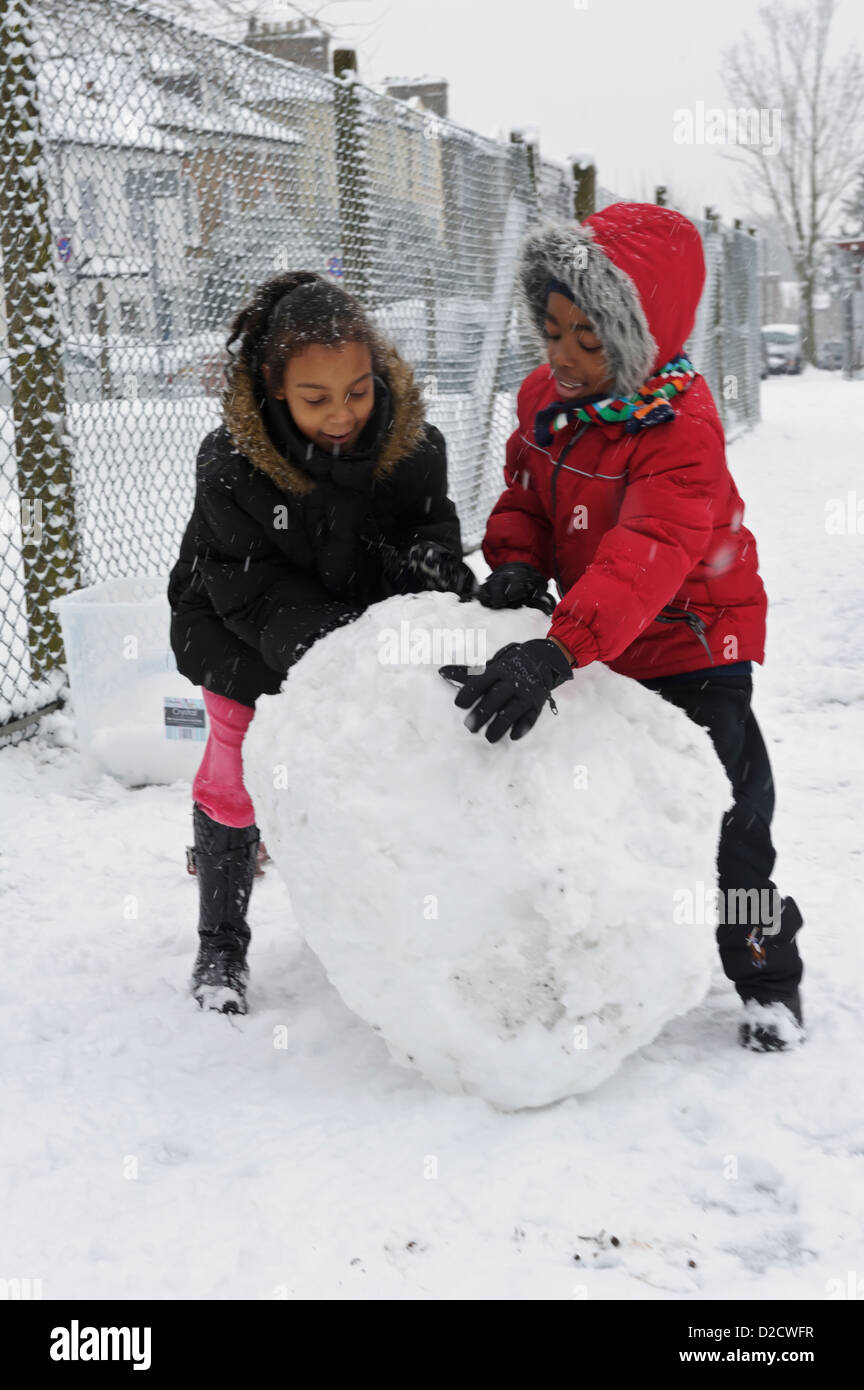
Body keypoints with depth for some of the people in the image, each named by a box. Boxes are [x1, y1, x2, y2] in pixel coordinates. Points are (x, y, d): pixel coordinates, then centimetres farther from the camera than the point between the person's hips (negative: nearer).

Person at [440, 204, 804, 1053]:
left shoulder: (678, 429, -28)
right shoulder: (546, 396, -4)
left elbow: (648, 554, -42)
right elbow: (525, 491, 9)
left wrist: (558, 649, -56)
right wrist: (517, 562, -16)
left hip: (688, 645, -7)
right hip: (598, 645, 7)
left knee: (720, 818, -1)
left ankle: (767, 980, 19)